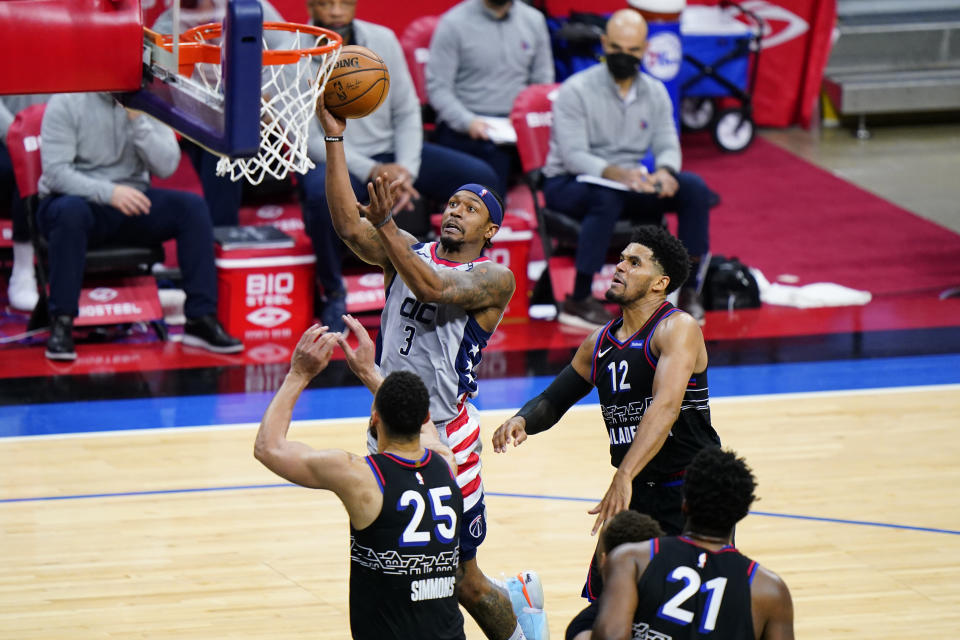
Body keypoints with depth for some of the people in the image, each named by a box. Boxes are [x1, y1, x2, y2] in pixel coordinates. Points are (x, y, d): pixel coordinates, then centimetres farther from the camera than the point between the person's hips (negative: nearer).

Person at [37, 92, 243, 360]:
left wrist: (137, 120, -20)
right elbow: (55, 172, -18)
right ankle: (61, 324, -34)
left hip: (130, 199, 4)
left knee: (193, 206, -19)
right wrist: (109, 192, -32)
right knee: (71, 211, -40)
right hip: (78, 198, -4)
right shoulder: (66, 104, -9)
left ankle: (201, 320, -18)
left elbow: (166, 167, -8)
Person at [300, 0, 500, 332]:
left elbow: (407, 112, 5)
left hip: (393, 152, 5)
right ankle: (333, 293, -15)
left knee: (480, 178, -13)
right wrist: (371, 171, -25)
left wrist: (406, 168, -13)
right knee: (322, 194, -41)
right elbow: (308, 139, -15)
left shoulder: (383, 40, 1)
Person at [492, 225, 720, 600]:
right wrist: (522, 420, -9)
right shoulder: (599, 344, 9)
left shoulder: (678, 329, -15)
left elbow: (666, 406, -29)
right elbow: (553, 401, 17)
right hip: (635, 495, 7)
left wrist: (624, 477, -41)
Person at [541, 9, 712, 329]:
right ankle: (578, 302, -34)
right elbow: (573, 155, -21)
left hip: (628, 181, 5)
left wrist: (665, 171, -26)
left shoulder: (655, 93, 5)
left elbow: (668, 145, 0)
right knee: (606, 197, -40)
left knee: (694, 188, -16)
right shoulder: (576, 90, -13)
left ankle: (689, 290, -11)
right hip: (568, 183, -5)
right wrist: (616, 173, -40)